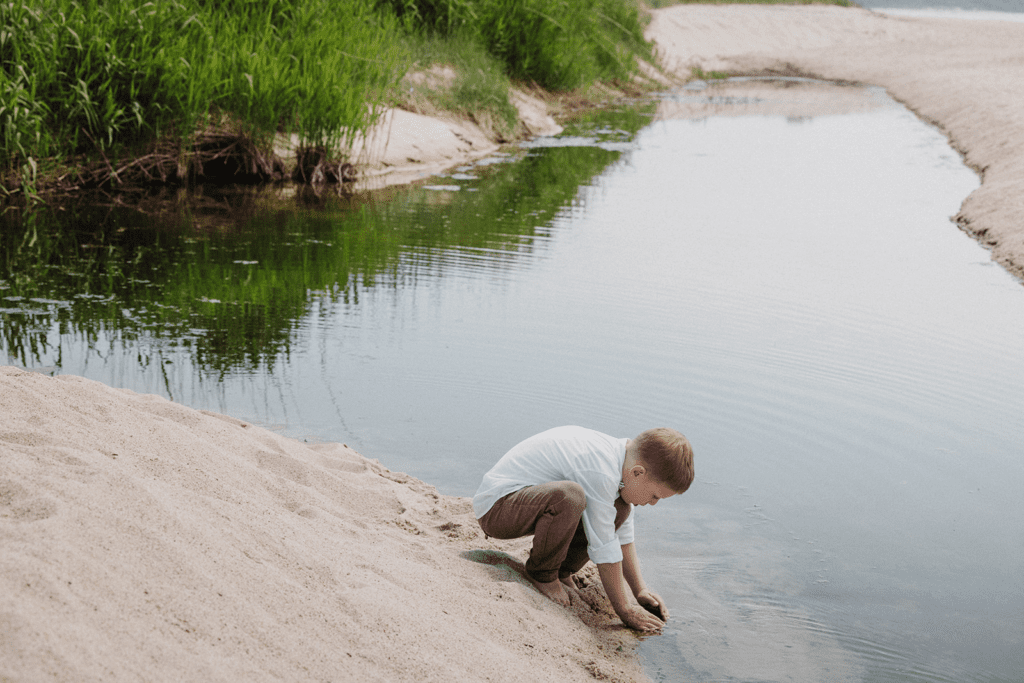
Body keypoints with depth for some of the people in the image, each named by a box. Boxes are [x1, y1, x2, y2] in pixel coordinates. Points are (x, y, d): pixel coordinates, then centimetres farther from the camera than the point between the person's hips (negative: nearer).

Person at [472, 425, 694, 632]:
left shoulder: (623, 460, 1)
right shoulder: (601, 473, -30)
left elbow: (623, 534, 10)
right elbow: (604, 547, -24)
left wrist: (640, 590, 7)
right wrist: (625, 611, -14)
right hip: (496, 507, -9)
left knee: (619, 509, 5)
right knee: (569, 496, -37)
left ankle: (561, 571, 8)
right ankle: (542, 574, -11)